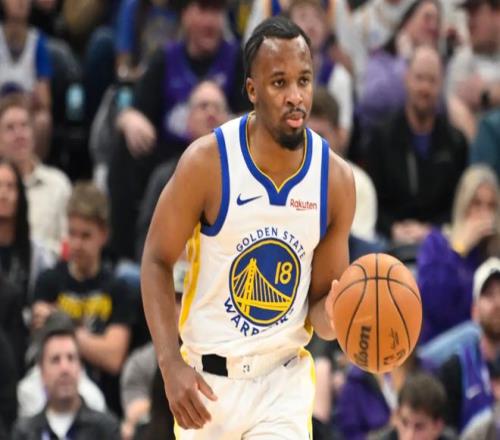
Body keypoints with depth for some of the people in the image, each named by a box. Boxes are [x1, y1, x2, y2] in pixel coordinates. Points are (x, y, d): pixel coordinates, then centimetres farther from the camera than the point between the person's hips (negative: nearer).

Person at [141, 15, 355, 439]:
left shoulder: (336, 178, -7)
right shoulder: (208, 161, -14)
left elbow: (321, 298, 2)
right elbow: (157, 261, -5)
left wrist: (331, 318, -23)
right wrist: (171, 364, -16)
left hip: (284, 381, 1)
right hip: (206, 379, -1)